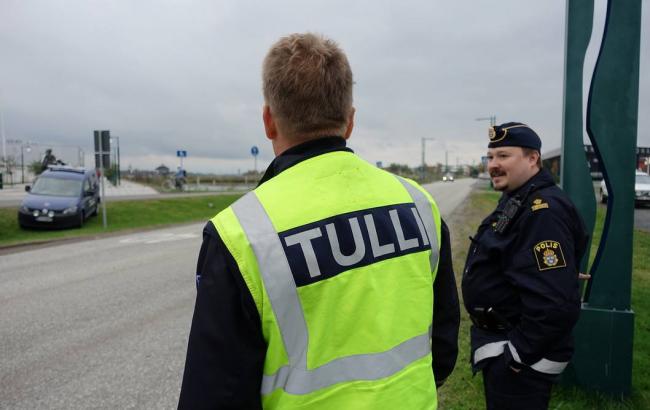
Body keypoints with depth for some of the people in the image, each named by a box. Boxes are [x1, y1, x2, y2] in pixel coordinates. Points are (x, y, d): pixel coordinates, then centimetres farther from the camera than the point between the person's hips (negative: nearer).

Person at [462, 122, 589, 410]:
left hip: (518, 362, -10)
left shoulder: (543, 210, -25)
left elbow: (554, 303, -32)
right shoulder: (515, 201, 9)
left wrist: (519, 356, -22)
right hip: (498, 344, 10)